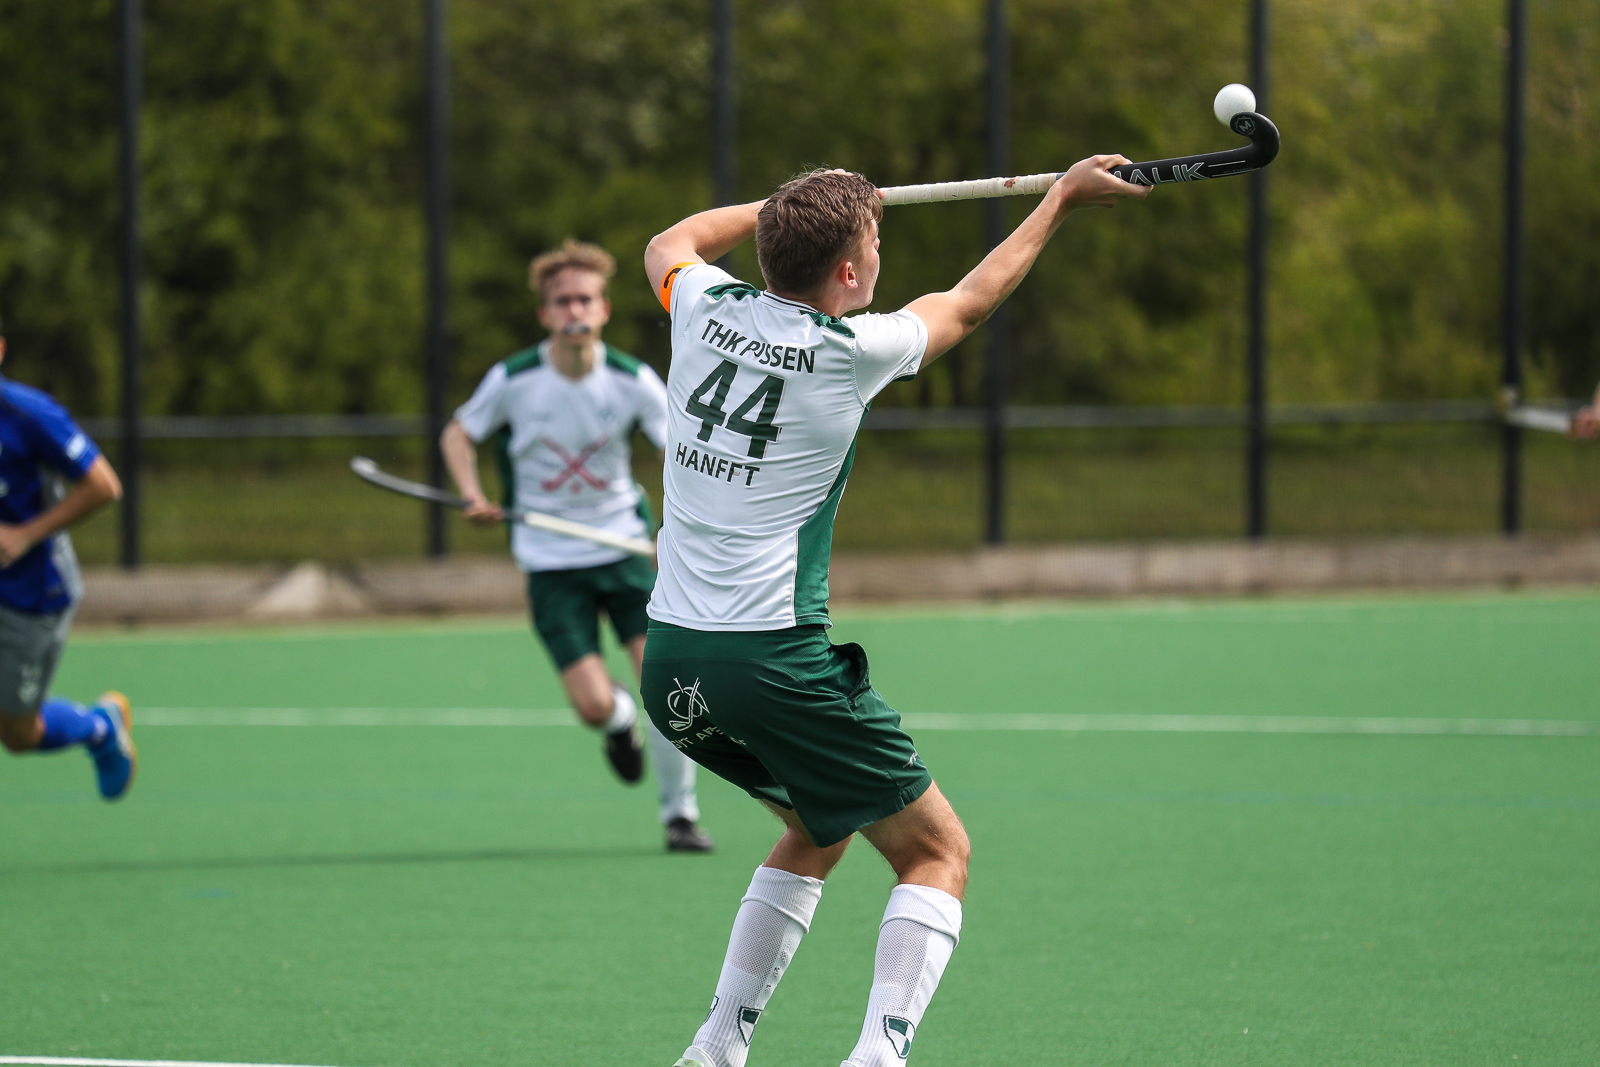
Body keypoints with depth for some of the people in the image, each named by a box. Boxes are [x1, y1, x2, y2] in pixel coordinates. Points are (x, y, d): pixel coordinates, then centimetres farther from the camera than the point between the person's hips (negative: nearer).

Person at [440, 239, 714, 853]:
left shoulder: (633, 382, -9)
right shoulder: (512, 381, -10)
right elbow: (458, 434, 7)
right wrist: (472, 495, -10)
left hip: (624, 547, 1)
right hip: (551, 560, -1)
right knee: (594, 705, -11)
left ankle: (679, 814, 3)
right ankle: (620, 721, 30)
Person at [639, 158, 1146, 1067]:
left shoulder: (707, 306, 3)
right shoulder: (854, 349, -9)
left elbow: (670, 244, 30)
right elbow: (972, 301, 10)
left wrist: (783, 207, 37)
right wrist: (1066, 197, 22)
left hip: (669, 661, 7)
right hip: (773, 659, -7)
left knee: (819, 830, 27)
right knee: (937, 852, 6)